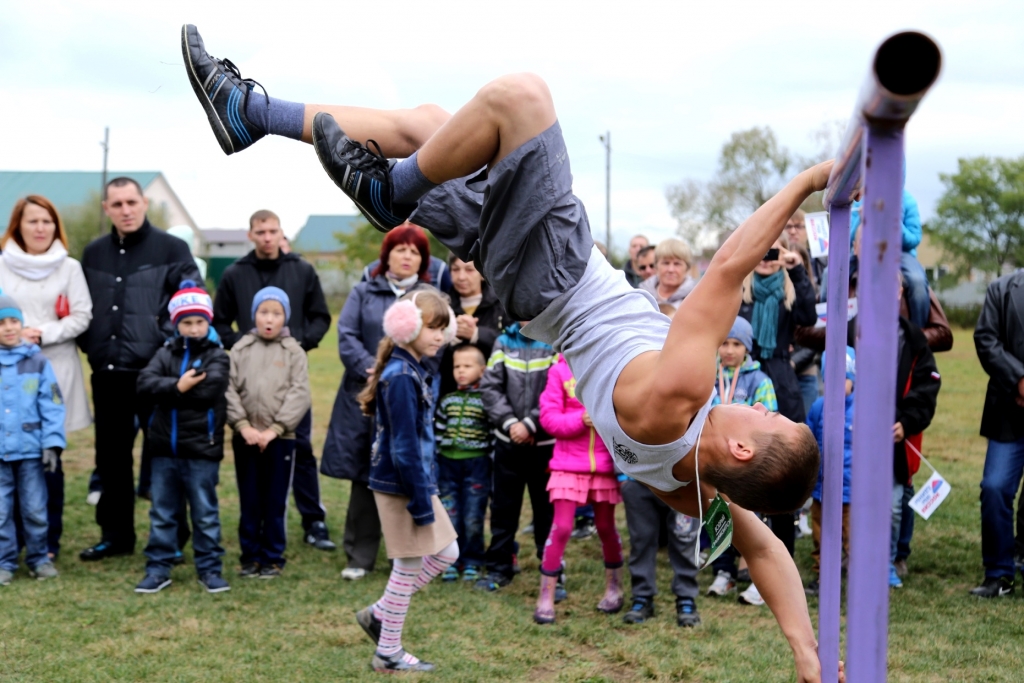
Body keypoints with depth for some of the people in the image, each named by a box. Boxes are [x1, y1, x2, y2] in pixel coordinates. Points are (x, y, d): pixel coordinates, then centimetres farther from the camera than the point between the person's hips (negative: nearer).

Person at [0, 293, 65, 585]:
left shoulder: (37, 361, -1)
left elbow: (52, 406, -1)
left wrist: (53, 443, -7)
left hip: (31, 450, 0)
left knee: (35, 510, 9)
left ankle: (39, 559, 22)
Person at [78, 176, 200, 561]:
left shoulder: (172, 250, -2)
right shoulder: (93, 254, 12)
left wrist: (166, 344, -12)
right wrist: (92, 345, 7)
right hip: (107, 374, 5)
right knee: (111, 458, 11)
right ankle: (116, 534, 23)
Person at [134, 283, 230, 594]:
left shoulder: (217, 356, -2)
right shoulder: (166, 353, 8)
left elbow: (209, 390, -19)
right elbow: (145, 382, -8)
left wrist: (168, 392, -11)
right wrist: (178, 386, -21)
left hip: (202, 450, -3)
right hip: (164, 448, 3)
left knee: (205, 513, 6)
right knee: (161, 512, 10)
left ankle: (210, 569, 15)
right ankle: (158, 568, 19)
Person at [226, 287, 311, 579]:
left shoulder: (294, 352, 0)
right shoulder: (240, 349, 5)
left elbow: (300, 395, -6)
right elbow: (229, 390, 0)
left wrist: (274, 429, -12)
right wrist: (243, 426, -10)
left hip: (281, 438, -2)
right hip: (245, 438, 2)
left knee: (275, 503, 5)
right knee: (249, 502, 9)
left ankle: (273, 558, 15)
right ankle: (250, 557, 19)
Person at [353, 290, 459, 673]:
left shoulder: (414, 370, 10)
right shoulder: (400, 377, -21)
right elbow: (404, 448, -23)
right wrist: (421, 502, -20)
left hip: (416, 481, 10)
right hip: (400, 486, -10)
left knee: (446, 553, 16)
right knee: (409, 566, 2)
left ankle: (379, 614, 25)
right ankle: (388, 655, 17)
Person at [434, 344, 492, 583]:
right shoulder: (446, 401, 9)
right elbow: (437, 430, 12)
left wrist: (492, 462, -6)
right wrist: (434, 460, 7)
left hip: (477, 466, -3)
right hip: (448, 464, 3)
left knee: (473, 518, -1)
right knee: (449, 515, 4)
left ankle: (472, 562, 11)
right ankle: (450, 561, 14)